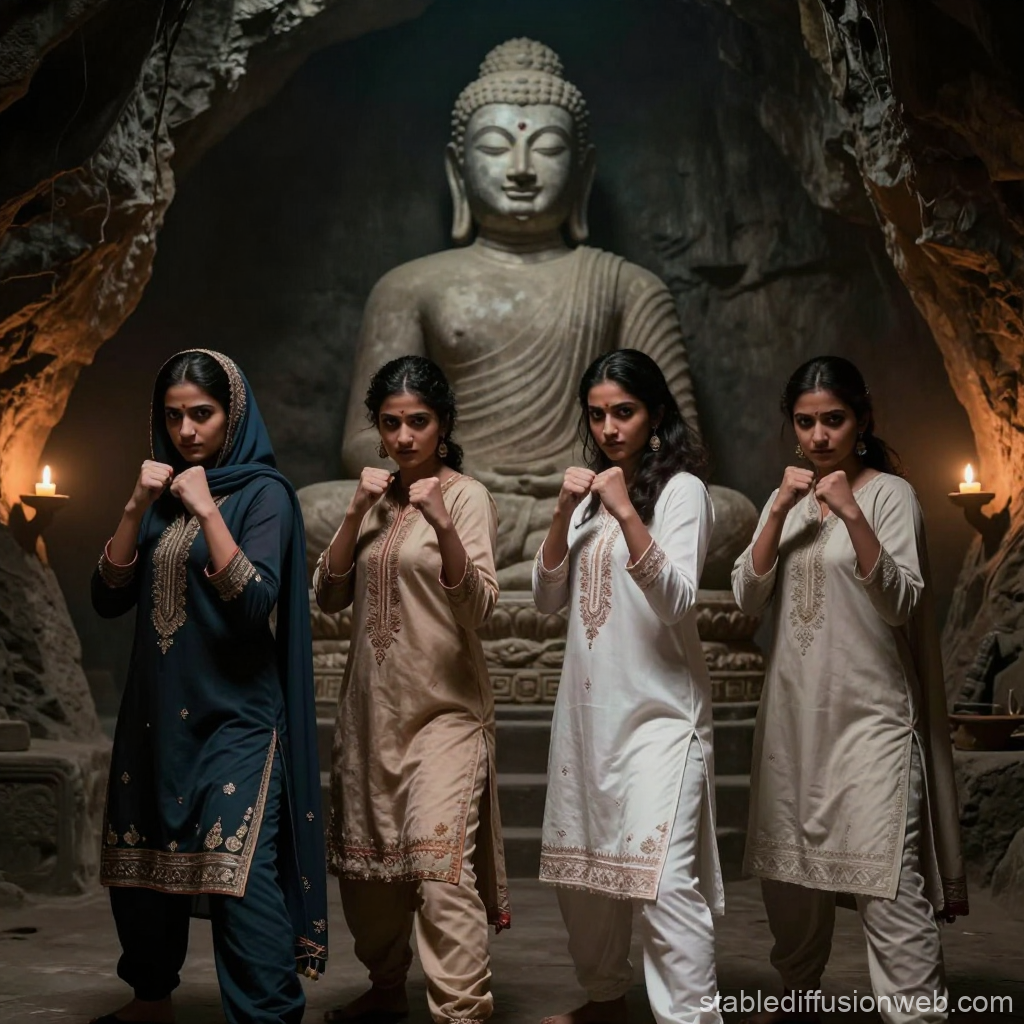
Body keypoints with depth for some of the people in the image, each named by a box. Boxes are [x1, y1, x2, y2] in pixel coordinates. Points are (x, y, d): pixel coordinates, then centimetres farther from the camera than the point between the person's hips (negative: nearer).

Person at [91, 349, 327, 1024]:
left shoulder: (264, 492, -5)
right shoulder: (163, 493, 12)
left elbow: (256, 603, -17)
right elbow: (109, 598, 5)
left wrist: (207, 511, -20)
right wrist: (136, 508, -6)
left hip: (233, 713, -6)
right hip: (157, 709, 6)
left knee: (237, 869, -14)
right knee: (139, 862, 15)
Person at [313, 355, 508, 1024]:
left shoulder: (466, 496, -6)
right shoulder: (376, 499, 11)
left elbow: (478, 609, -17)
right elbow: (329, 597, 4)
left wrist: (443, 525, -31)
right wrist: (357, 513, -8)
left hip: (444, 706, -6)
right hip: (371, 704, 6)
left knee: (438, 857, -18)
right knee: (365, 856, 15)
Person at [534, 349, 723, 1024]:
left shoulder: (681, 488, -6)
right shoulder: (591, 491, 14)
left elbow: (676, 602, -18)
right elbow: (548, 599, 8)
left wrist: (626, 512, -26)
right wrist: (564, 514, -6)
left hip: (658, 709, -7)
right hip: (588, 704, 7)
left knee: (661, 874, -16)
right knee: (581, 865, 15)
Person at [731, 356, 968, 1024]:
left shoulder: (890, 493, -4)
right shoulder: (791, 499, 11)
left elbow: (900, 605, -14)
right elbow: (747, 597, 2)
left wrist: (851, 514, -24)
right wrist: (780, 511, -9)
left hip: (870, 716, -6)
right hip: (793, 711, 6)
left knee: (886, 881, -12)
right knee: (787, 872, 15)